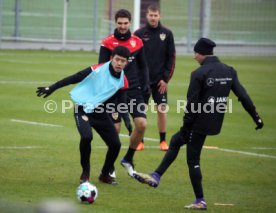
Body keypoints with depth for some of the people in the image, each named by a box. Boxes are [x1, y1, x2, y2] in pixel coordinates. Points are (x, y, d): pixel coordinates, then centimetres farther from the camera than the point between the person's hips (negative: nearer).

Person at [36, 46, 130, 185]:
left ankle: (105, 175, 23)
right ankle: (85, 172, -6)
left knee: (115, 144, -3)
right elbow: (73, 79, -12)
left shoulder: (123, 82, -4)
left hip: (100, 112, 5)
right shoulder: (98, 70, -17)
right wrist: (51, 89, -14)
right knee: (86, 137, -29)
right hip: (83, 110, -5)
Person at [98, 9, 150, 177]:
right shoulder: (107, 43, -4)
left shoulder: (137, 42, 5)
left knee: (142, 124, -11)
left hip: (134, 89, 3)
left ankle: (128, 159, 10)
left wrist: (145, 84, 4)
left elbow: (143, 65, 15)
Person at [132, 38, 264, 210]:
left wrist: (186, 127, -7)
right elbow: (243, 96, 1)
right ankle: (156, 176, 23)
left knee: (193, 160, 5)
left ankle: (200, 201, 5)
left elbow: (192, 105, -15)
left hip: (200, 123, -8)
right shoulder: (229, 71, 3)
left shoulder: (199, 74, -15)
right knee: (175, 141, 22)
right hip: (216, 123, 8)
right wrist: (256, 117, 7)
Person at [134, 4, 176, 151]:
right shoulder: (139, 34, 0)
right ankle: (140, 141, 9)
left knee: (162, 110, 0)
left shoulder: (167, 34, 2)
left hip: (160, 80, 0)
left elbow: (171, 58, 3)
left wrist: (166, 79, -4)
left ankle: (163, 141, 9)